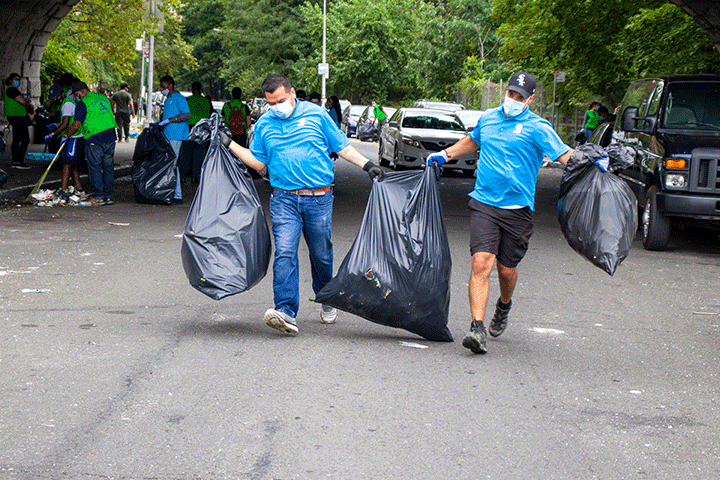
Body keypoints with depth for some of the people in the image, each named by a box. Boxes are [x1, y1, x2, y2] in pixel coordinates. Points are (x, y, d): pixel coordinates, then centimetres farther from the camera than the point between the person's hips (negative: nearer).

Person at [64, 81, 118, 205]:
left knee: (95, 167, 2)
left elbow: (76, 125, -10)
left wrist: (66, 135, 7)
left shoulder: (83, 104, -7)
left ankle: (99, 196, 2)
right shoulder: (104, 98, 14)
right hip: (110, 137, 6)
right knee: (108, 167, 9)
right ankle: (108, 196, 12)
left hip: (94, 139, -6)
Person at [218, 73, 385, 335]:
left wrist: (367, 165, 2)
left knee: (321, 254, 8)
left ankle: (327, 303, 32)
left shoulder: (316, 114, 4)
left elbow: (343, 146, 10)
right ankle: (286, 312, -20)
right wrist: (230, 144, 11)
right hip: (284, 199, 1)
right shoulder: (264, 124, 11)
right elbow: (258, 162, 17)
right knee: (284, 253, -14)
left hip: (319, 198, -1)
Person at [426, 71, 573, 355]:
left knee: (506, 269, 8)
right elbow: (472, 141, 34)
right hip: (483, 203, 2)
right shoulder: (488, 118, 12)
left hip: (517, 208, -2)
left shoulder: (537, 127, -2)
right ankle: (477, 328, -18)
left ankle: (504, 306, 42)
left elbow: (565, 156, -13)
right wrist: (445, 155, 30)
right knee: (481, 262, -15)